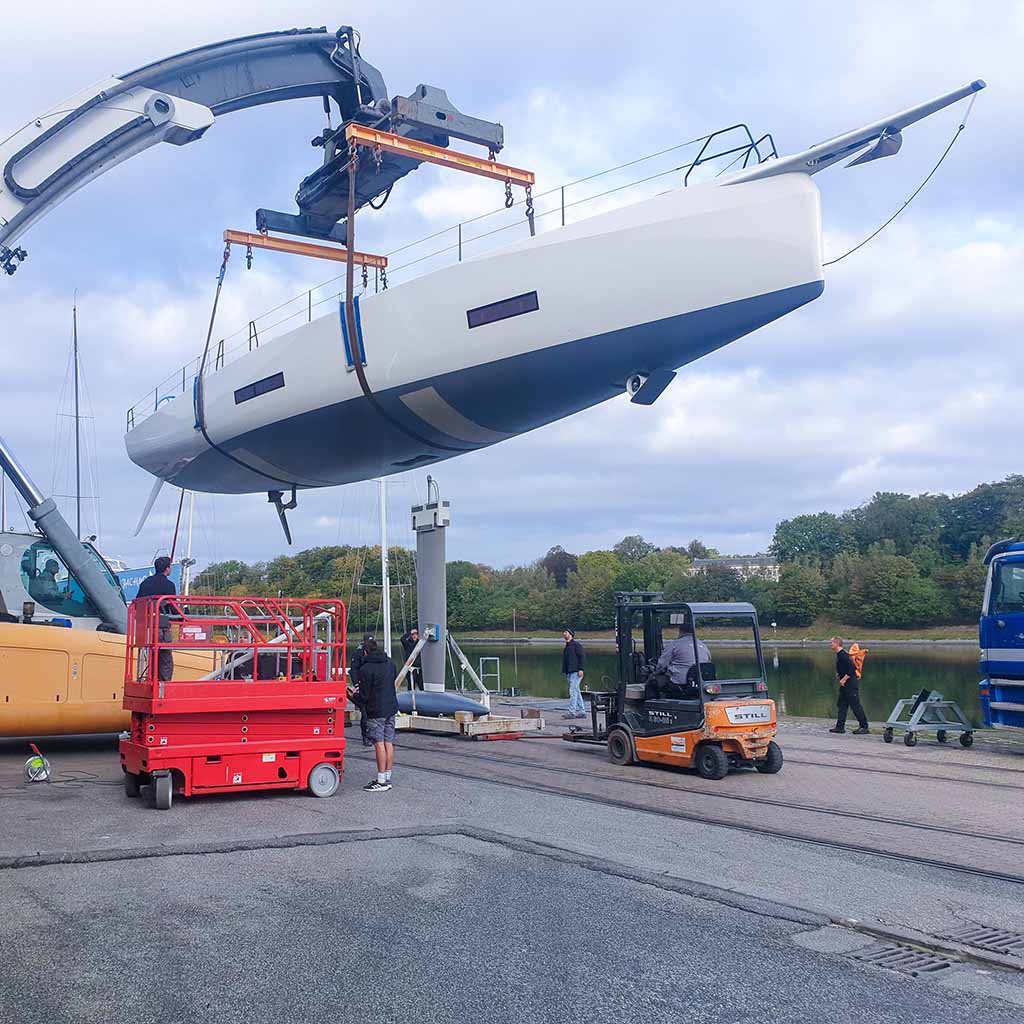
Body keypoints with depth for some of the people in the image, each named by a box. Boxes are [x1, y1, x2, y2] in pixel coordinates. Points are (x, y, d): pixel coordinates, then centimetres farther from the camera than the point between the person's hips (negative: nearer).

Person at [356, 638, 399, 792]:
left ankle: (381, 781, -5)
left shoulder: (365, 669, -12)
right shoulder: (390, 663, 10)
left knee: (379, 744, -5)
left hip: (376, 711, -7)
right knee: (389, 743, 9)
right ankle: (387, 779, 13)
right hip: (392, 708, 7)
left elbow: (364, 695, -11)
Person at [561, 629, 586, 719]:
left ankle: (572, 712, -14)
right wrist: (565, 672, 18)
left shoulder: (576, 644, -6)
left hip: (576, 672, -9)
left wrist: (581, 669, -20)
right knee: (576, 692, 9)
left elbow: (582, 656, -13)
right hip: (569, 672, 9)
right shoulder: (566, 646, 20)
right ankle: (582, 712, 13)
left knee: (573, 691, -13)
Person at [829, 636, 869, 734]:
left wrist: (844, 679, -20)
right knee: (842, 705, 10)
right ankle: (840, 727, 13)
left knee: (855, 706, -5)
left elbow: (852, 668, -25)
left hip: (851, 684, -11)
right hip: (844, 684, 11)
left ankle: (864, 727, 1)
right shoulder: (839, 654, 12)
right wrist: (839, 674, 15)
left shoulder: (843, 655, -20)